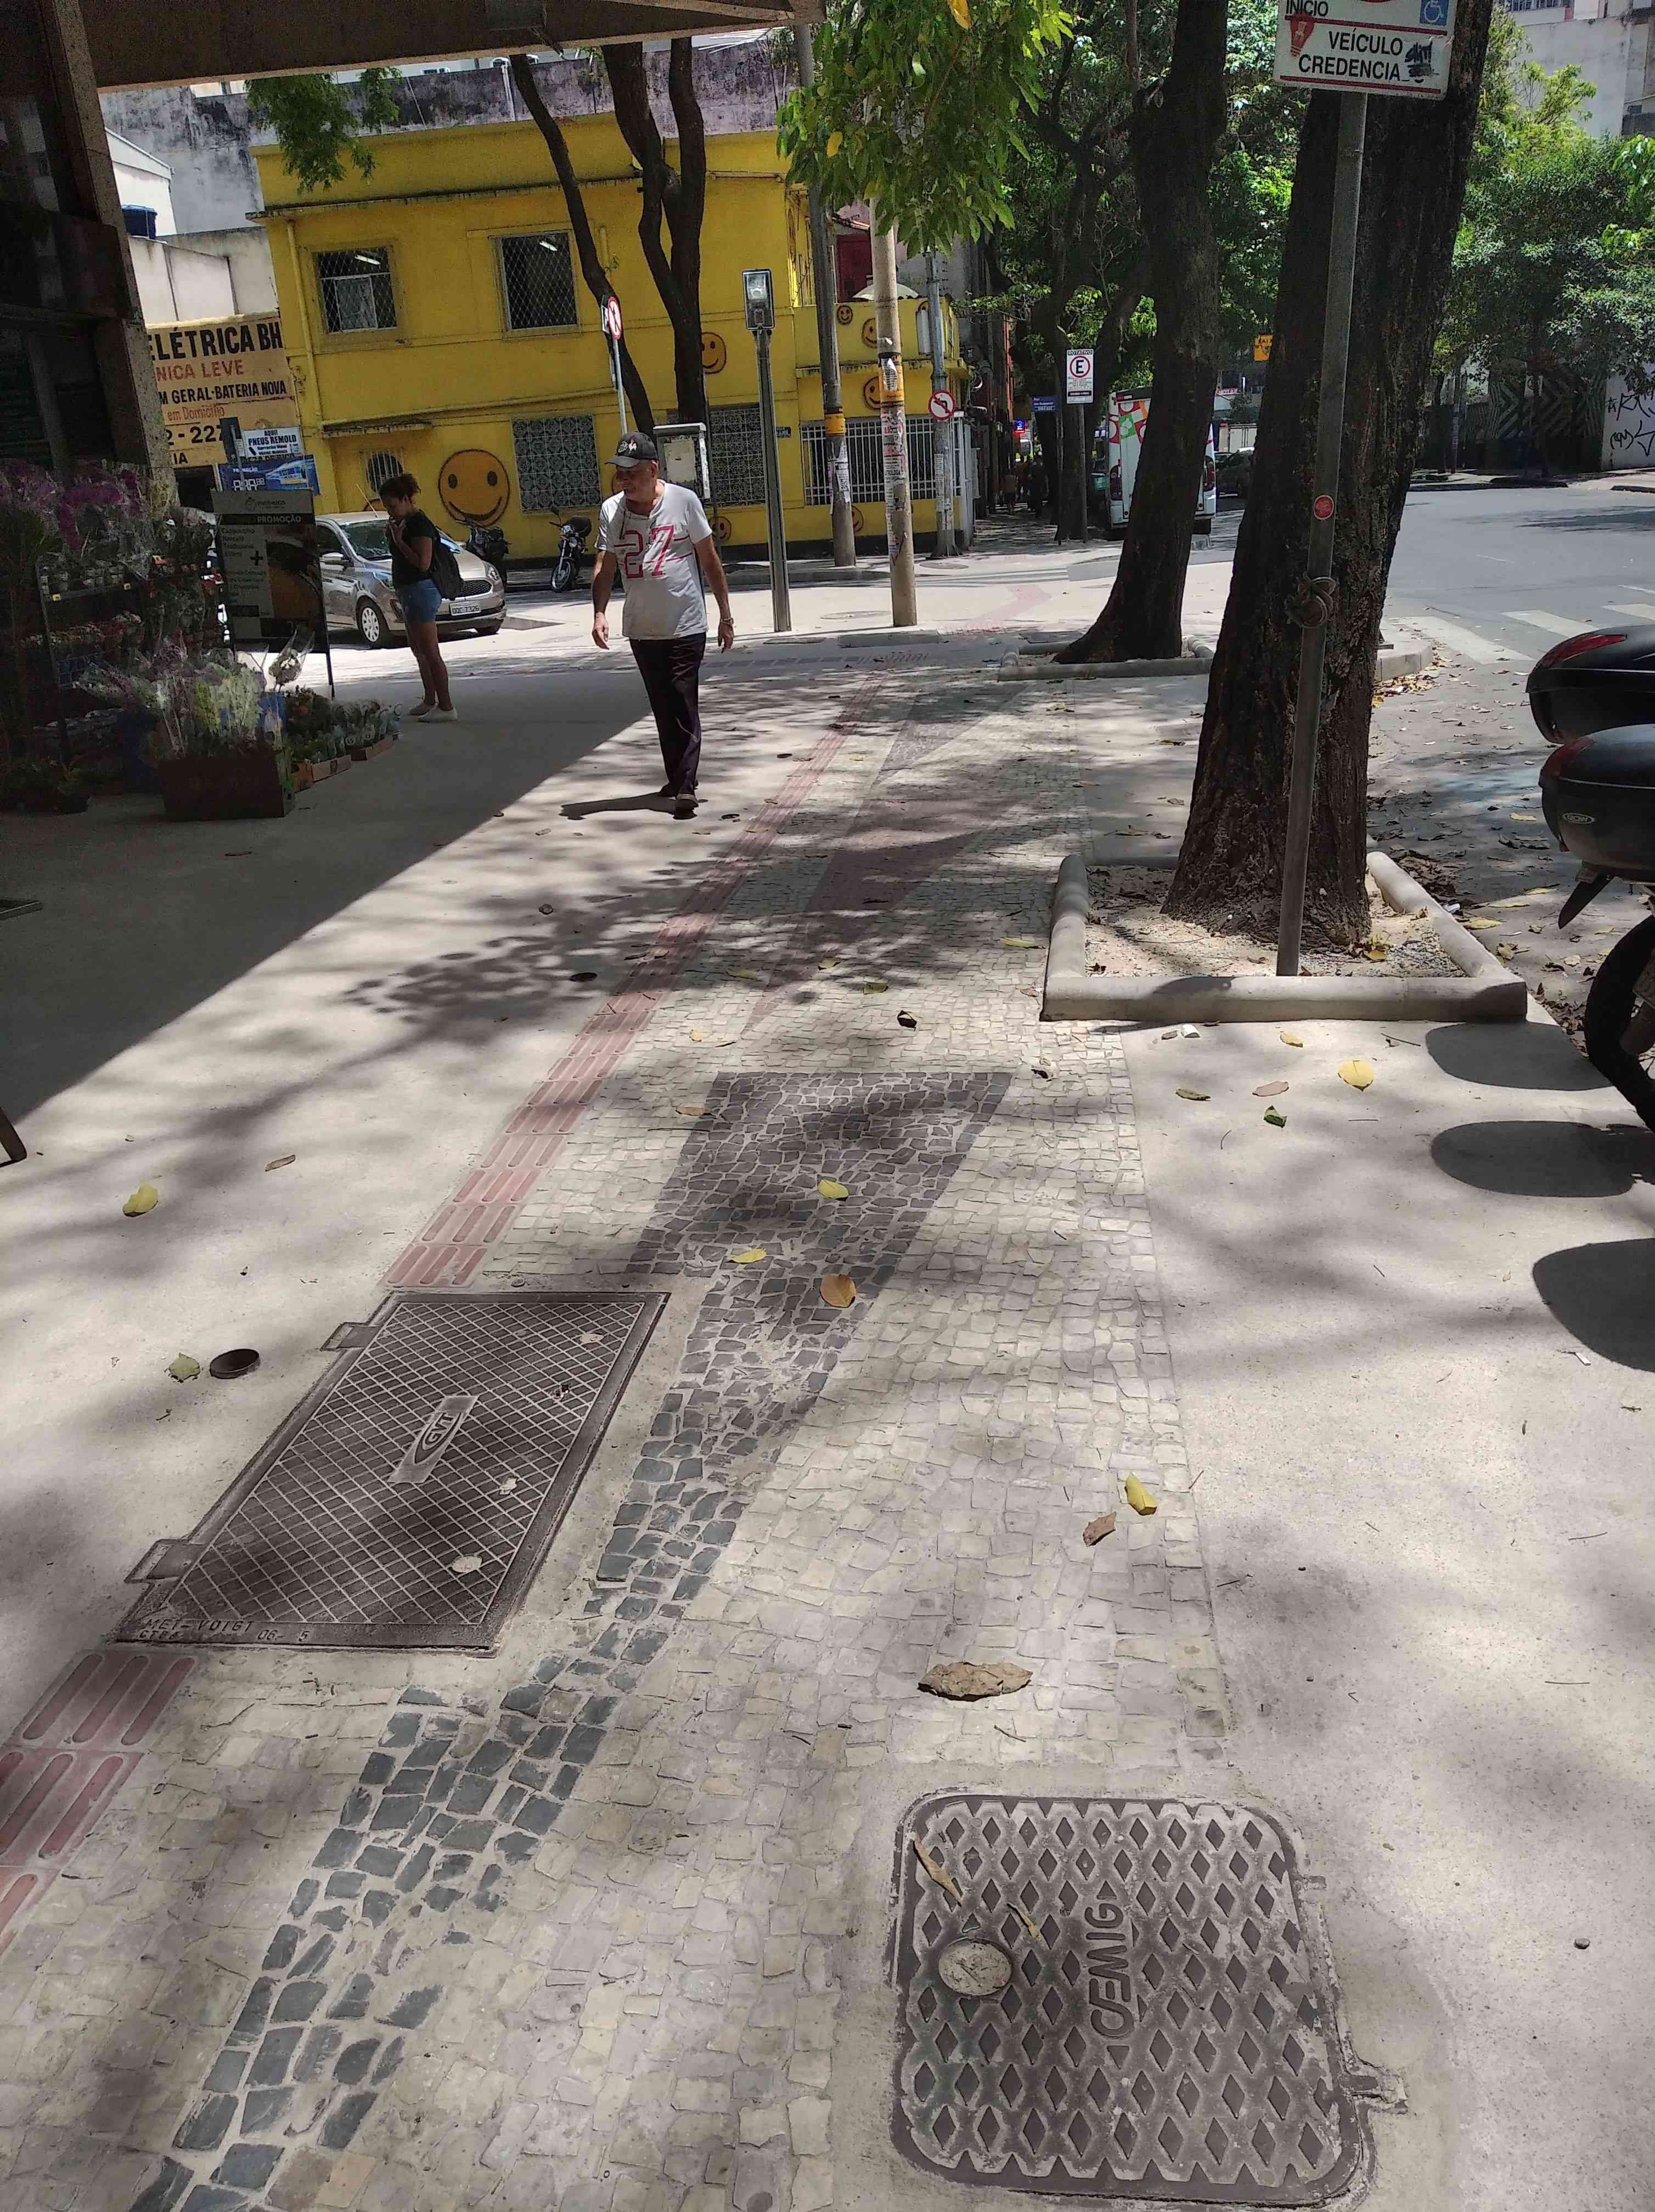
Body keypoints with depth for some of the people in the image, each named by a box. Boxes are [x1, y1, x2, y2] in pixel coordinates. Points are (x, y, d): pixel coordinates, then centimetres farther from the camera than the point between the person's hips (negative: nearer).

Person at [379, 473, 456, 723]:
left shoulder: (419, 524, -17)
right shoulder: (408, 522, 15)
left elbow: (422, 563, -24)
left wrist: (398, 540, -20)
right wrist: (392, 535, 11)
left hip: (420, 591, -11)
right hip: (410, 592, 11)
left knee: (430, 653, -11)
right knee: (418, 651, 19)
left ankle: (446, 707, -11)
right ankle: (430, 702, 29)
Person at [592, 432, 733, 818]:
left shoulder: (683, 501, -5)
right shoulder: (612, 510, 4)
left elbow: (710, 561, 0)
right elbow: (604, 567, 4)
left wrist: (725, 616, 1)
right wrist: (599, 613, -12)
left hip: (686, 626, -4)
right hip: (641, 628, 4)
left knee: (685, 707, -7)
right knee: (662, 709, 13)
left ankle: (686, 786, -7)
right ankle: (676, 777, 25)